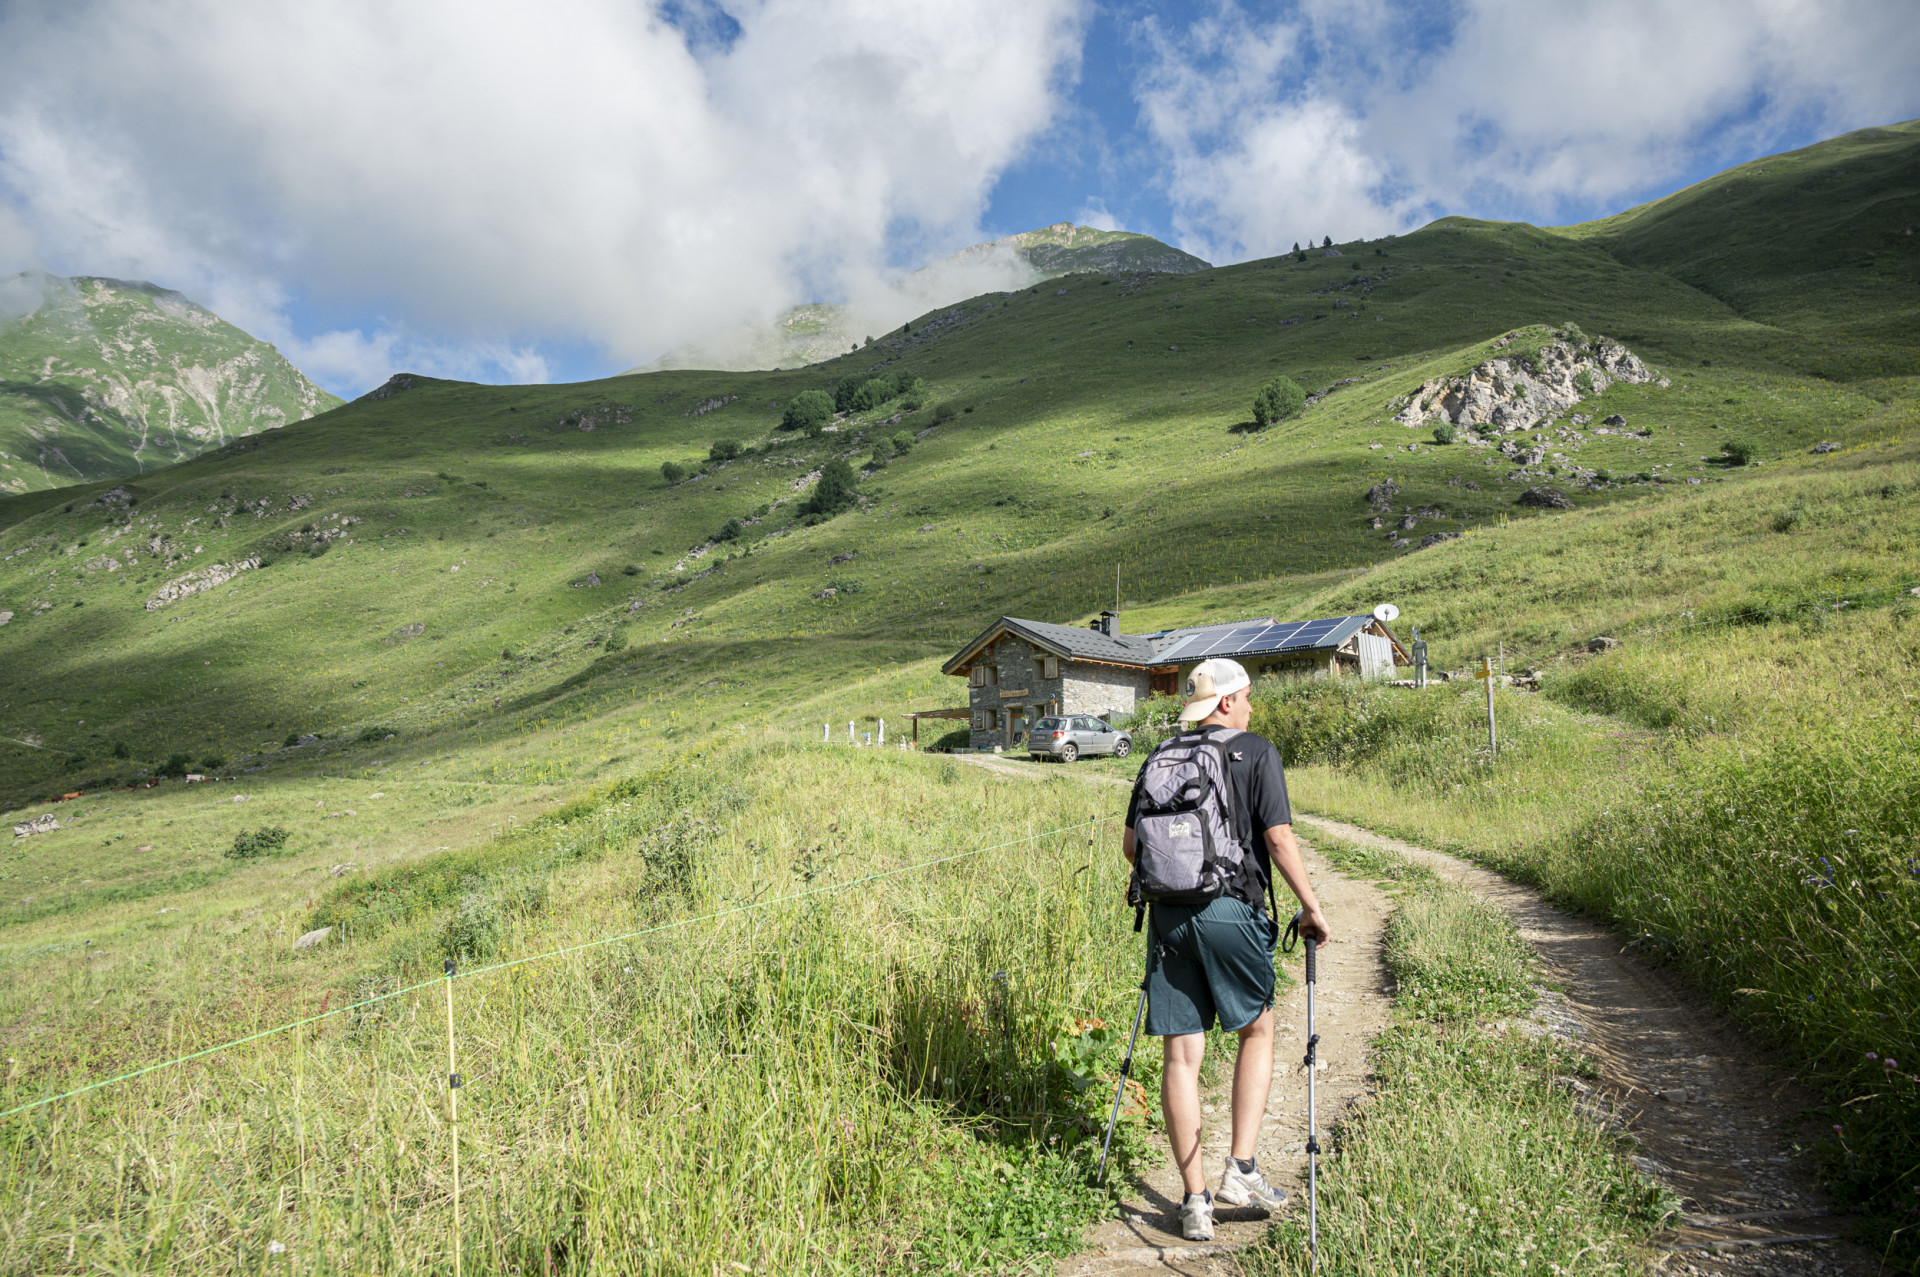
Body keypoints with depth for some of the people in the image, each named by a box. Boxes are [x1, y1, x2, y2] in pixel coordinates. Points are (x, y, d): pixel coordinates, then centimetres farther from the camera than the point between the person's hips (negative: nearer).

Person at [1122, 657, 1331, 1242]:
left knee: (1181, 1056, 7)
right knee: (1257, 1030, 19)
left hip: (1168, 915, 3)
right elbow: (1278, 837, -8)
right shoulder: (1256, 752, 0)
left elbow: (1130, 845, 11)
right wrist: (1311, 907, 0)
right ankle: (1241, 1169, 14)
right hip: (1233, 909, -3)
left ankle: (1195, 1201, 12)